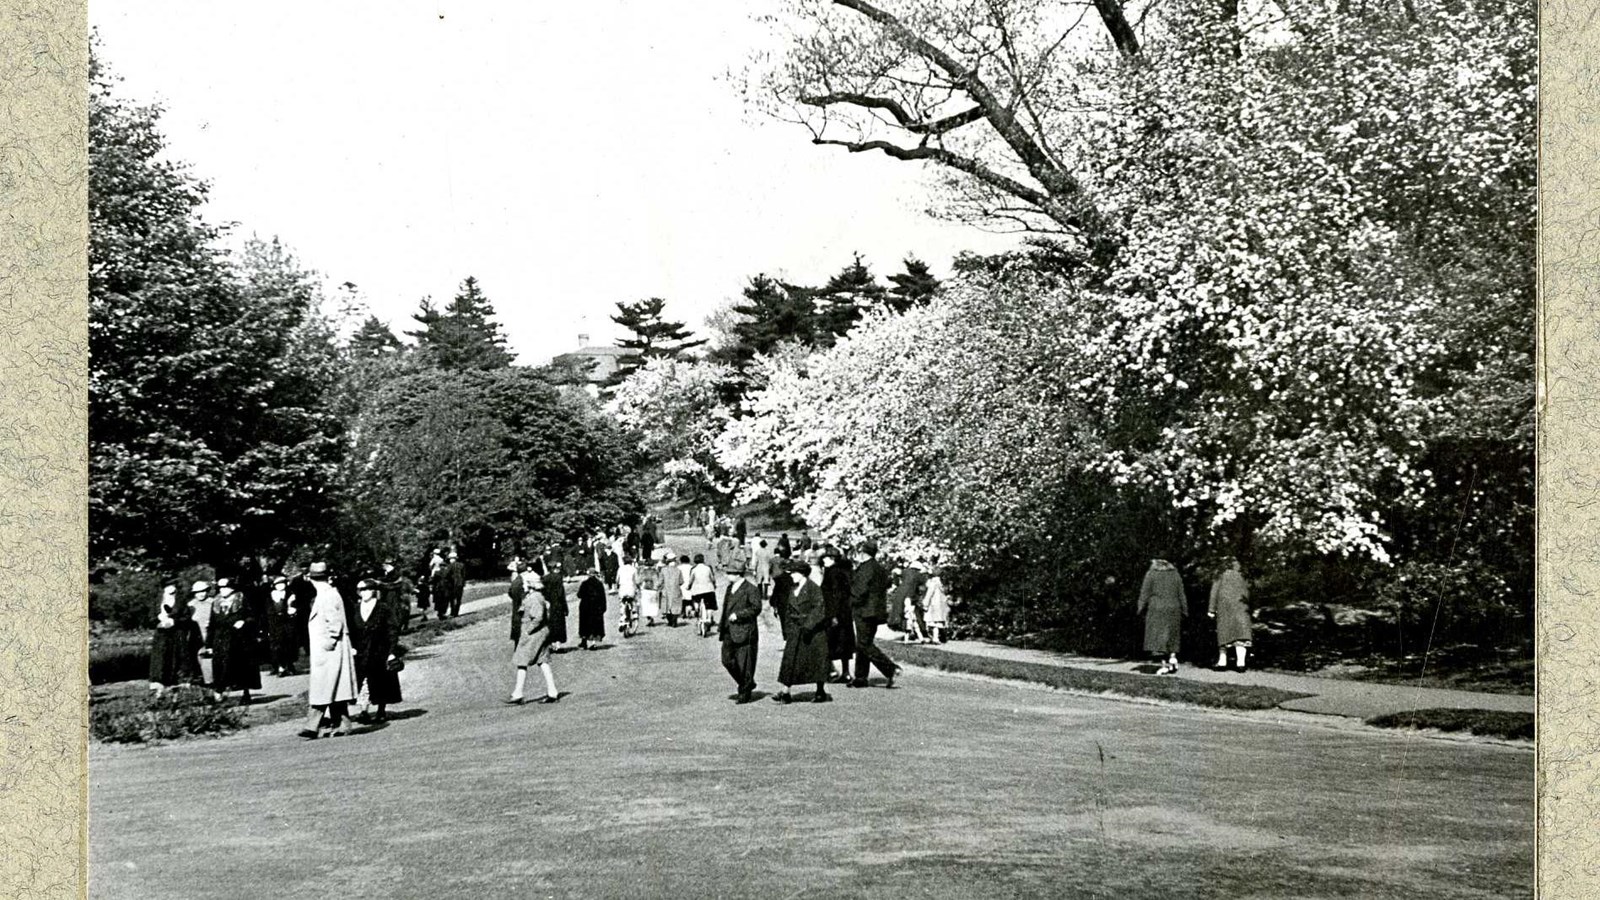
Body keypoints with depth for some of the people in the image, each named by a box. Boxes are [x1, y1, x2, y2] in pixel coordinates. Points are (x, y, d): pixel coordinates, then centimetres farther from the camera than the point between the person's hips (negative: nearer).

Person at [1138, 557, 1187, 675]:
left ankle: (1164, 665, -7)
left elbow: (1145, 594, -3)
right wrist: (1183, 612, 12)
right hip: (1173, 610, 4)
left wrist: (1141, 610, 2)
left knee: (1159, 638, -1)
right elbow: (1181, 595, 9)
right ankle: (1173, 658, -4)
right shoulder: (1175, 574, 11)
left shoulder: (1151, 574, 1)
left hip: (1156, 609, -3)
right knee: (1171, 637, 15)